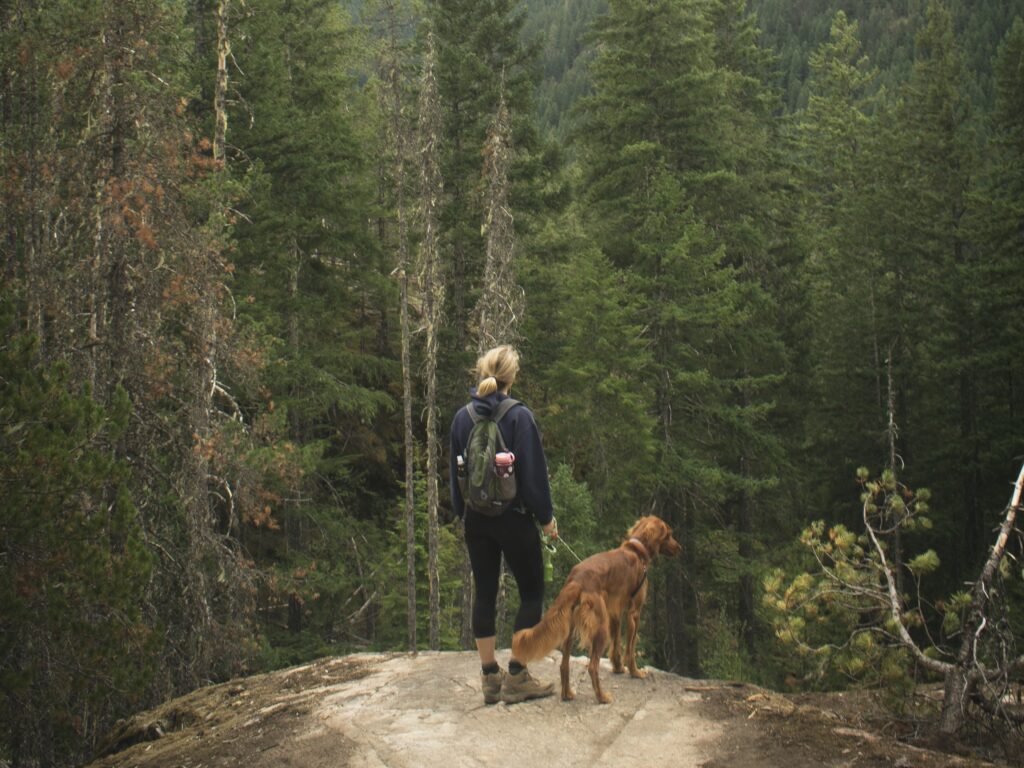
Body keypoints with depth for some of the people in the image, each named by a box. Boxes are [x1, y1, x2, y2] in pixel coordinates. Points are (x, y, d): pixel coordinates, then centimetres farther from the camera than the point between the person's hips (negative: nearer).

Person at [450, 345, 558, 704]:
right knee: (532, 593, 6)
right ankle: (516, 677, 2)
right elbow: (534, 470, -12)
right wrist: (546, 516, -2)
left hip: (476, 519, 5)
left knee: (484, 593, 11)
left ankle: (490, 676, 15)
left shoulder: (462, 418, 2)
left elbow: (455, 472, 10)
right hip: (513, 518, -5)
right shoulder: (519, 416, -14)